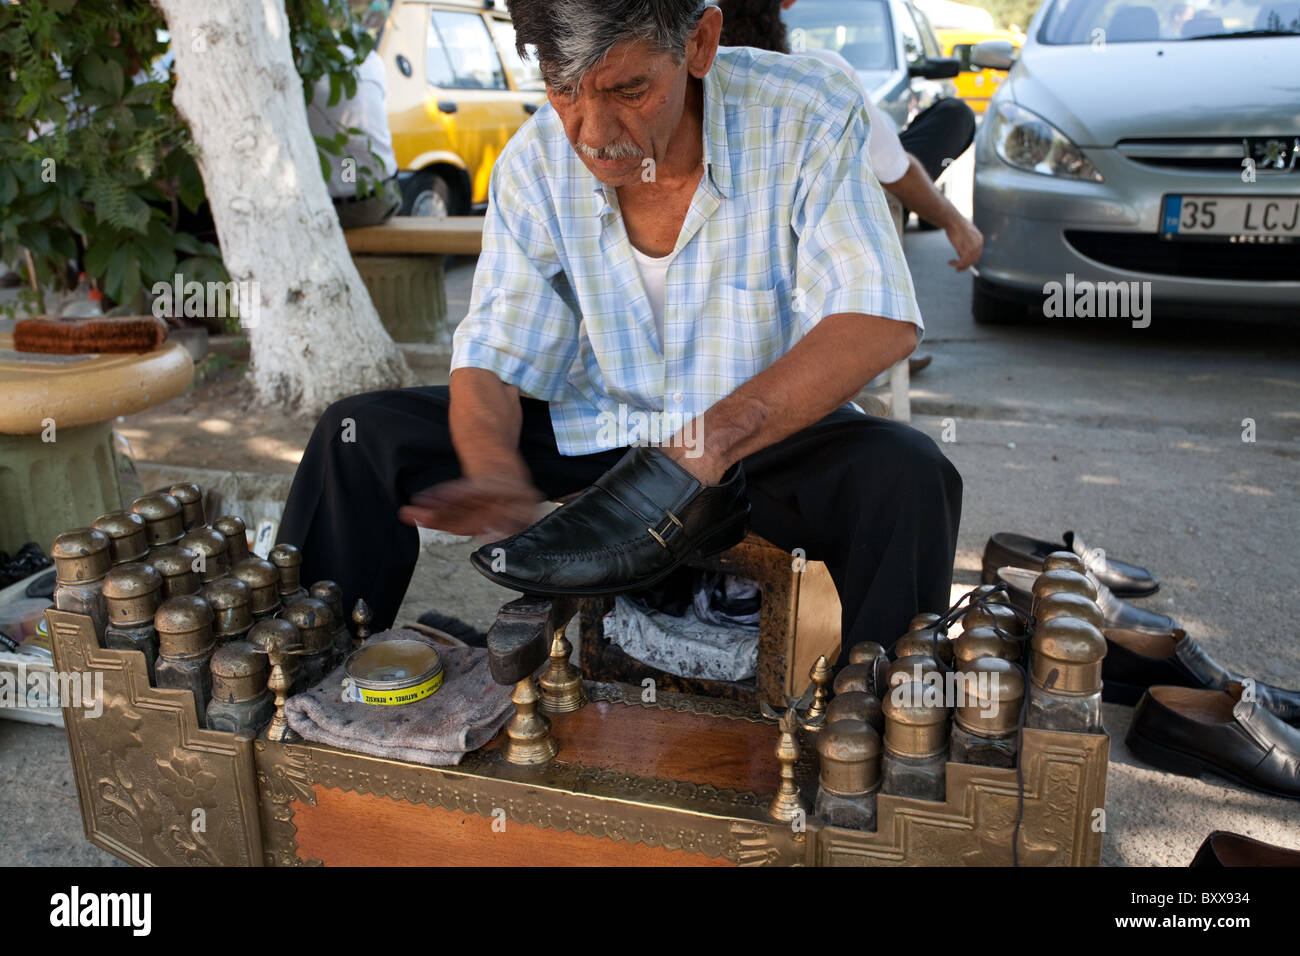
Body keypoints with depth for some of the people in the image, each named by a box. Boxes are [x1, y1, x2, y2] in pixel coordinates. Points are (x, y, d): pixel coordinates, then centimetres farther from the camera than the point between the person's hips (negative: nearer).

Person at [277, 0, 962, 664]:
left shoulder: (808, 117, -19)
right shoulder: (533, 164, -10)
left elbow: (879, 324, -26)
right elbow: (491, 358, -9)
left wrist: (702, 447, -39)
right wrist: (495, 472, -33)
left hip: (768, 432, -2)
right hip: (593, 430, 3)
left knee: (906, 475, -34)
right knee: (360, 433, -8)